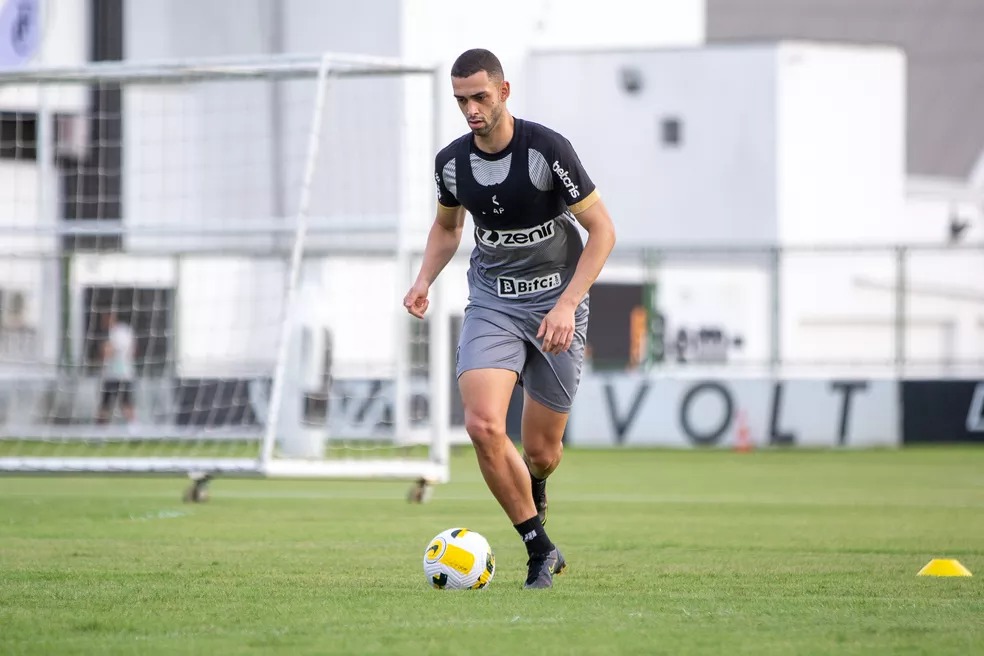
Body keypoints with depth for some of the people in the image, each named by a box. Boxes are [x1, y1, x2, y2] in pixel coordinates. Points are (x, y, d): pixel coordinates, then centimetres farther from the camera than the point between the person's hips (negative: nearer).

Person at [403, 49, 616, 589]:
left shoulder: (546, 149, -16)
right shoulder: (451, 161, -2)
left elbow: (602, 230, -11)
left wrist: (567, 304, -20)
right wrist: (424, 280, 0)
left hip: (555, 301, -3)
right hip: (491, 303, 3)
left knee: (541, 451, 4)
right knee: (482, 426, -22)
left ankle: (533, 498, 45)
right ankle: (541, 551, -9)